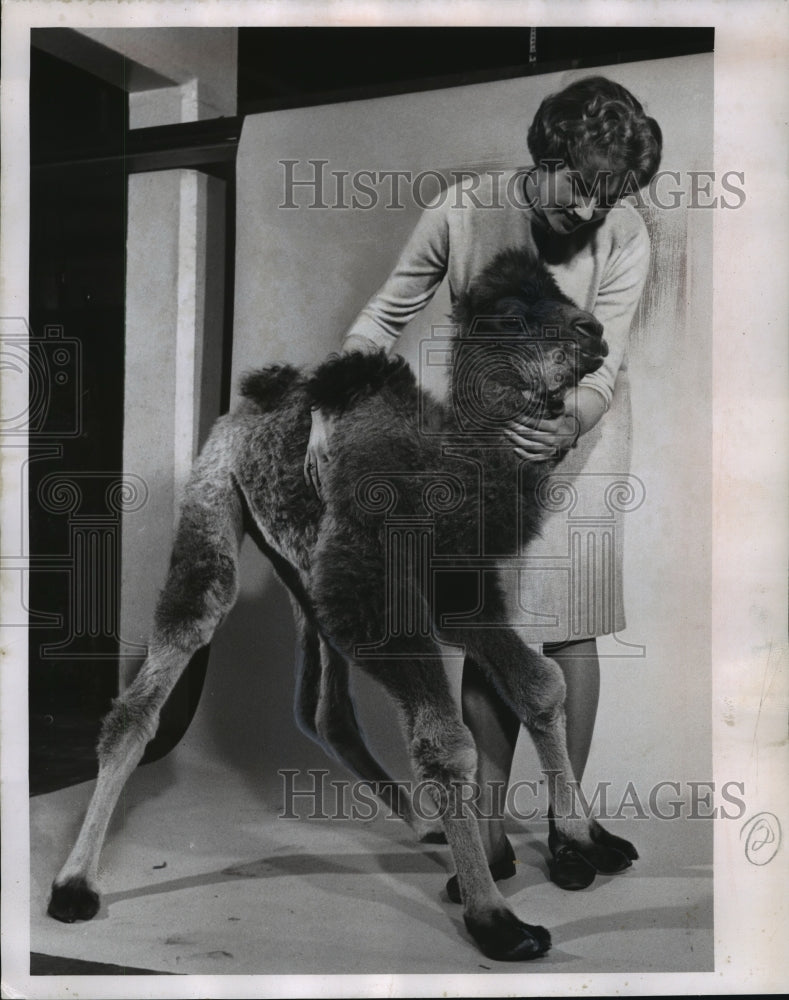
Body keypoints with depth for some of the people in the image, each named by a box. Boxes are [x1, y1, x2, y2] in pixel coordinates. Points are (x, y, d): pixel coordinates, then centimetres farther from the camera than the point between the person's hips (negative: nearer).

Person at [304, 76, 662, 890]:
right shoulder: (462, 212, -16)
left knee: (568, 630, -3)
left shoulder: (624, 237, -16)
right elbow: (385, 317, -8)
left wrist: (570, 425, -39)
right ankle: (487, 829, 11)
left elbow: (603, 363, -18)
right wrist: (330, 409, -17)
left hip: (577, 434, 0)